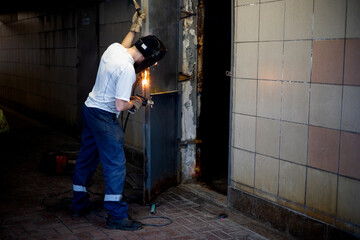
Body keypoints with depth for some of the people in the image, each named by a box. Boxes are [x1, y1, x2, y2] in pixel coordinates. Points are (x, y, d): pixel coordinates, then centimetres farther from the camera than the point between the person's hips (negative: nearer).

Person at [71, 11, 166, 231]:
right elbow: (120, 105, -24)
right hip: (104, 117, -10)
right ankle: (117, 216, 2)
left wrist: (134, 29, 33)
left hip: (89, 108, 10)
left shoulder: (113, 48, 0)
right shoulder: (127, 70, -25)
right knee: (116, 165, -4)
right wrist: (135, 103, -4)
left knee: (86, 158, 18)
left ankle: (80, 205, 32)